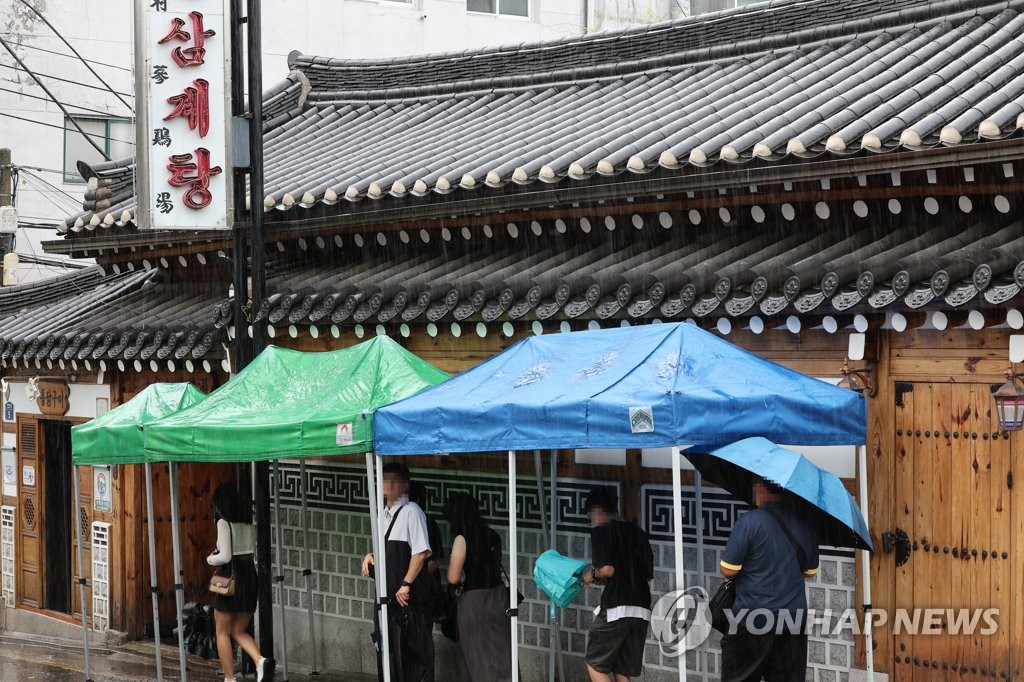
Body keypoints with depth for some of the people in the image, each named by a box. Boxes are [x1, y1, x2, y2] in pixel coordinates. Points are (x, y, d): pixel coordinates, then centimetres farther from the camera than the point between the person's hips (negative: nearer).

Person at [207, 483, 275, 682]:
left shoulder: (224, 523, -12)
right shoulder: (249, 522, 9)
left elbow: (225, 557, -17)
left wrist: (210, 559, 3)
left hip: (231, 578, -6)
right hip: (251, 577, 6)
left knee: (222, 632, 9)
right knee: (239, 631, 15)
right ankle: (261, 661, -10)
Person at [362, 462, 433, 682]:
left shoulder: (411, 512, -13)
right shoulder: (384, 513, 13)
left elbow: (421, 552, -18)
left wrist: (406, 584, -19)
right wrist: (371, 556, 5)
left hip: (408, 597, -8)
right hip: (388, 595, 8)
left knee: (410, 648, -4)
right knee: (387, 646, 13)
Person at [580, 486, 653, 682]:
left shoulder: (601, 531, -3)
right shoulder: (638, 532, 17)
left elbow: (607, 569, -16)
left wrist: (592, 575, 5)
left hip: (615, 608, -7)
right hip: (642, 609, 7)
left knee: (595, 664, 4)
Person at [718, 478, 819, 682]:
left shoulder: (749, 522, -14)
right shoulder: (805, 523, 5)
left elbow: (728, 570, -13)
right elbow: (810, 571, 16)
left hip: (753, 619, -5)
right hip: (794, 619, 5)